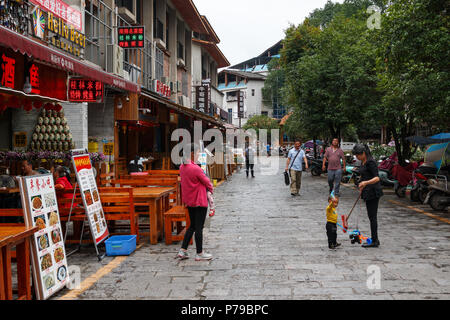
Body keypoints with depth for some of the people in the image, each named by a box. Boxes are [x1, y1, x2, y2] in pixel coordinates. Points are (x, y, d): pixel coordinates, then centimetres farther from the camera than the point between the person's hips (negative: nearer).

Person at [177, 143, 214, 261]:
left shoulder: (182, 167, 4)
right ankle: (199, 254, 12)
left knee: (192, 226, 18)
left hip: (189, 201, 8)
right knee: (199, 227, 2)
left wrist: (206, 191, 11)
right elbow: (206, 182, -9)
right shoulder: (196, 169, -22)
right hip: (199, 202, -8)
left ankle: (182, 251, 17)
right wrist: (211, 189, 13)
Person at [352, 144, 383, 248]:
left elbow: (377, 178, -25)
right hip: (367, 192, 10)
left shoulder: (370, 162, -17)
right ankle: (375, 240, 19)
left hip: (373, 192, -10)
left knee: (372, 216, -6)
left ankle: (374, 241, 0)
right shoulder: (363, 162, 12)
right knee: (371, 216, 12)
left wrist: (366, 182, -40)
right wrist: (361, 188, 32)